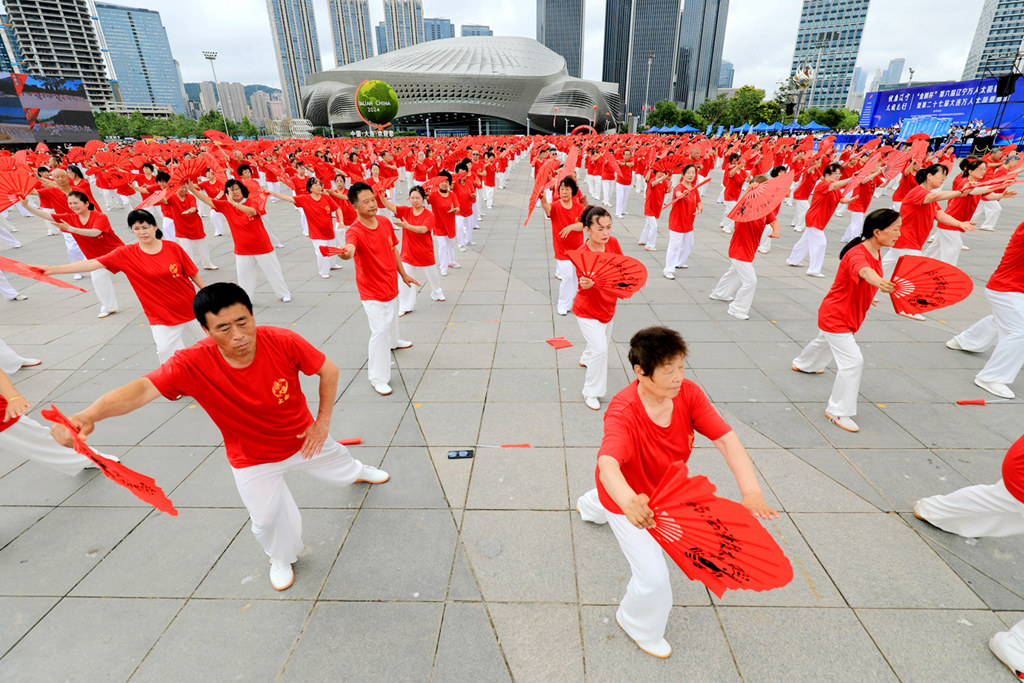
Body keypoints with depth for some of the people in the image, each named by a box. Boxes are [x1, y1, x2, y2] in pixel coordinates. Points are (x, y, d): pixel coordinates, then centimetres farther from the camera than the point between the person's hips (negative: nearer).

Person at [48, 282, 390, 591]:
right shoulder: (193, 364, -30)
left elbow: (329, 370, -17)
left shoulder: (282, 341, -30)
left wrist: (323, 420, -15)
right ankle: (282, 557, 49)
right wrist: (88, 415, -63)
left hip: (304, 438, 1)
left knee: (340, 466, 26)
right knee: (268, 520, 10)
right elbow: (143, 388, -44)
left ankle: (357, 470, 69)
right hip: (253, 461, -1)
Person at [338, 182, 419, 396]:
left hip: (391, 285, 7)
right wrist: (346, 252, -72)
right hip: (372, 291, -7)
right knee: (379, 330, -10)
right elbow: (350, 247, -48)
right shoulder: (354, 231, -24)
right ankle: (378, 378, 4)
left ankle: (393, 342, 63)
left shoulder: (385, 222, -3)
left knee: (392, 318, 31)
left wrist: (403, 274, 17)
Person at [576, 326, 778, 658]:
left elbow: (726, 439, -31)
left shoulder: (688, 394, -26)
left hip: (660, 490, 7)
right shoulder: (623, 412, -42)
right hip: (628, 499, -6)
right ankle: (637, 625, 33)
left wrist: (751, 491, -45)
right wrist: (630, 502, -76)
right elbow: (607, 464, -57)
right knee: (654, 576, -5)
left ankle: (590, 506, 77)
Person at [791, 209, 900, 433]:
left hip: (848, 315, 10)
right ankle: (838, 412, -5)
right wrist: (879, 282, -74)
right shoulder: (856, 255, -30)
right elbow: (864, 271, -55)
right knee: (852, 361, -15)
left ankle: (803, 364, 66)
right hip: (835, 317, -10)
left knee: (825, 342, 35)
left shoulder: (876, 251, 0)